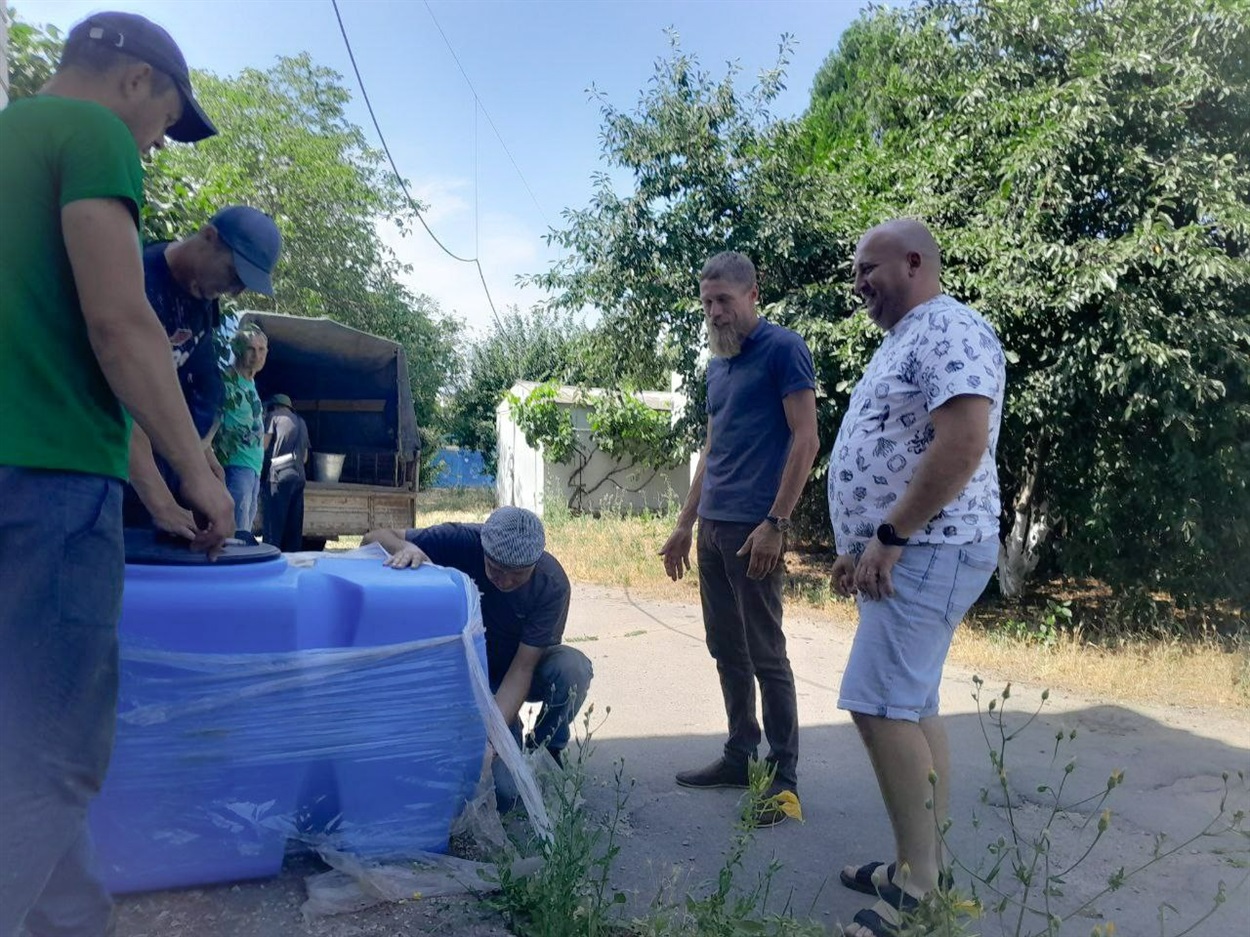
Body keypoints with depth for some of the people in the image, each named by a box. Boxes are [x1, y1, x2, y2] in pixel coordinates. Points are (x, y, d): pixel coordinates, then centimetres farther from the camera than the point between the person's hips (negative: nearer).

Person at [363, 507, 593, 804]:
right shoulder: (461, 541, -27)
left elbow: (522, 667, -27)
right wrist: (405, 547, -46)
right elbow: (373, 538, -23)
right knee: (500, 790, -19)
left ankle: (546, 749, -4)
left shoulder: (552, 583, -27)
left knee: (573, 667, -34)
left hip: (523, 670, 1)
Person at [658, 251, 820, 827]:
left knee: (765, 655, -2)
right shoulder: (717, 365, 17)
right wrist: (685, 524, 19)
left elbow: (805, 441, -13)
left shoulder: (782, 349, -6)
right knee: (726, 650, 13)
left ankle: (784, 778, 10)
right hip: (711, 527, 8)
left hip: (753, 528, -8)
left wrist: (776, 523, -18)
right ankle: (740, 756, 26)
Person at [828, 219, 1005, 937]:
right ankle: (926, 865, 22)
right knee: (911, 708, 12)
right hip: (902, 555, 10)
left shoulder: (949, 330, -12)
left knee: (881, 706, -12)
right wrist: (862, 546, 18)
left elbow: (962, 444, -25)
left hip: (927, 552, -10)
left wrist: (889, 538, -21)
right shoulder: (904, 342, 20)